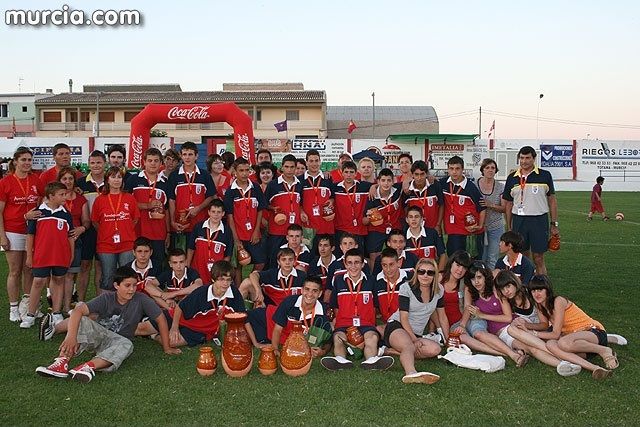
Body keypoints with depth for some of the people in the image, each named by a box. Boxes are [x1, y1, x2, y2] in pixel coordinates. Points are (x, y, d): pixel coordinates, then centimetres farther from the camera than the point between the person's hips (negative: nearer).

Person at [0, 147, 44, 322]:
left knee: (29, 269, 10)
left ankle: (26, 303, 23)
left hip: (33, 231, 3)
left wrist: (33, 214, -8)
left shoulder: (36, 181, 3)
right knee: (15, 271, 3)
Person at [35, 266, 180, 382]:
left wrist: (167, 348, -3)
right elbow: (78, 311, -25)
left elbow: (161, 318, -7)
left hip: (118, 341, 0)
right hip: (99, 333, 0)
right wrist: (71, 336, -42)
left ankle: (89, 366, -54)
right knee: (82, 321, -30)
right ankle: (62, 363, -44)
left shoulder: (141, 300, -13)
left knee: (126, 345, -37)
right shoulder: (107, 298, -13)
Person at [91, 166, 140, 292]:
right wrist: (107, 233, 4)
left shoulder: (130, 199, 4)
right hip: (106, 245, 0)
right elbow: (95, 222, 8)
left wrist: (125, 232, 5)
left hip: (127, 245, 0)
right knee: (107, 279, 7)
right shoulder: (100, 199, 2)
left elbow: (135, 219, 11)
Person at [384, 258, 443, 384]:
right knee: (409, 346, -38)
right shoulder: (406, 287, -7)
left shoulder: (439, 290, 6)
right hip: (396, 326, -5)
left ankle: (390, 351, -19)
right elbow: (404, 318, -11)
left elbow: (442, 316, 15)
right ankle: (411, 373, -69)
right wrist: (414, 340, -19)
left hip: (416, 334, 6)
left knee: (435, 350, -25)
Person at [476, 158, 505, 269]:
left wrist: (491, 205, -18)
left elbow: (504, 208, 0)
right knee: (481, 256, 6)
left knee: (493, 258, 4)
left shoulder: (500, 187, 0)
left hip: (496, 227, 0)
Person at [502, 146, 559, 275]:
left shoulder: (545, 176, 2)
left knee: (539, 260, -1)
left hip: (539, 220, -2)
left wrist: (554, 224, 0)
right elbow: (508, 204, 11)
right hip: (518, 220, 2)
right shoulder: (512, 178, 8)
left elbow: (552, 200, 5)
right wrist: (509, 228, 9)